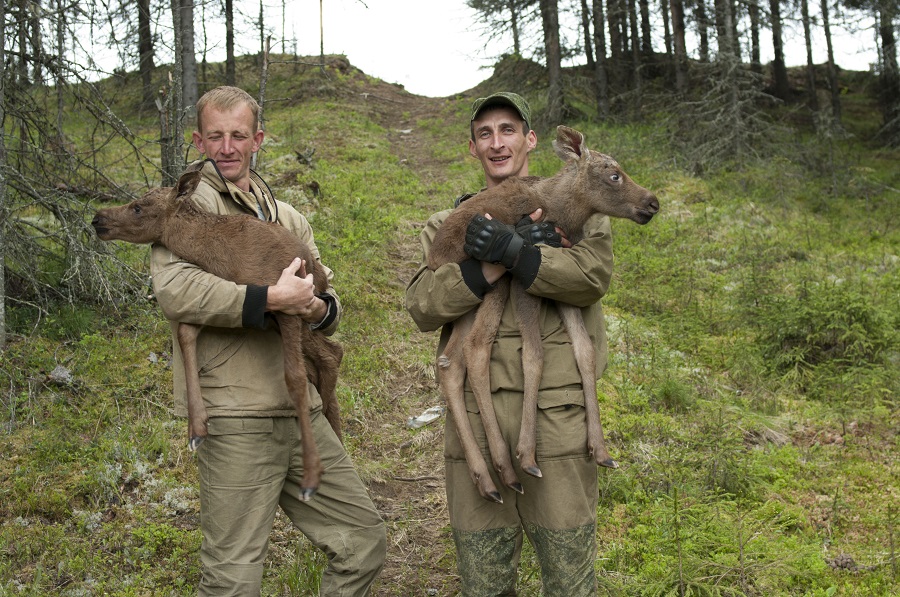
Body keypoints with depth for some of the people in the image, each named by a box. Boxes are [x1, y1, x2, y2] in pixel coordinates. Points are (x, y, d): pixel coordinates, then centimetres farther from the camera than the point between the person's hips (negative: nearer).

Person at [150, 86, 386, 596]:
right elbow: (175, 290, -20)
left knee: (365, 543, 12)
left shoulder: (287, 217, 20)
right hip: (236, 417, -7)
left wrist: (319, 308, -5)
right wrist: (270, 299, -21)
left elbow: (328, 295, 19)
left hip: (302, 410, 7)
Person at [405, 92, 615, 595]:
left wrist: (513, 252, -18)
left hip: (555, 417, -2)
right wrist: (493, 267, -13)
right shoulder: (447, 225, 16)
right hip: (474, 418, 2)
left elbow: (594, 275, -9)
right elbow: (423, 306, -1)